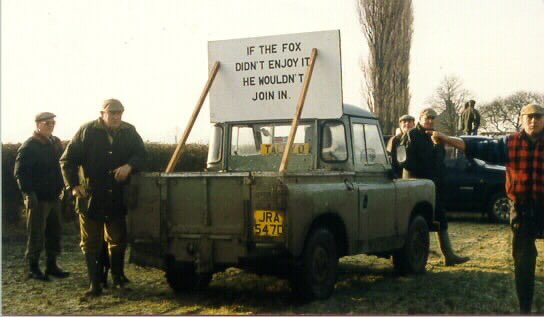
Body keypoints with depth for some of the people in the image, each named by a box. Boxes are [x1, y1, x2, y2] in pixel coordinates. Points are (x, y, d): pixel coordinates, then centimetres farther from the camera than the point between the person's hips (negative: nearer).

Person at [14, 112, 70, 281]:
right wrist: (29, 194, -20)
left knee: (55, 232, 12)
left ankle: (51, 265, 22)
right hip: (38, 198, -7)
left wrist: (61, 187, 12)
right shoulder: (28, 147, -12)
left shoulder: (56, 143, 10)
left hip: (54, 197, 7)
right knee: (36, 234, -2)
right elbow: (20, 172, -16)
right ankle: (33, 268, 7)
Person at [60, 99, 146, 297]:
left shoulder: (129, 132, 4)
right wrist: (73, 185, -10)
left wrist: (129, 166, -18)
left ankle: (118, 279, 26)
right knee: (91, 243, 3)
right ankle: (95, 284, 9)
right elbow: (67, 160, -2)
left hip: (118, 198, 2)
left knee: (118, 241, 11)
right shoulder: (87, 131, -4)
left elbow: (141, 155, 4)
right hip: (90, 197, -2)